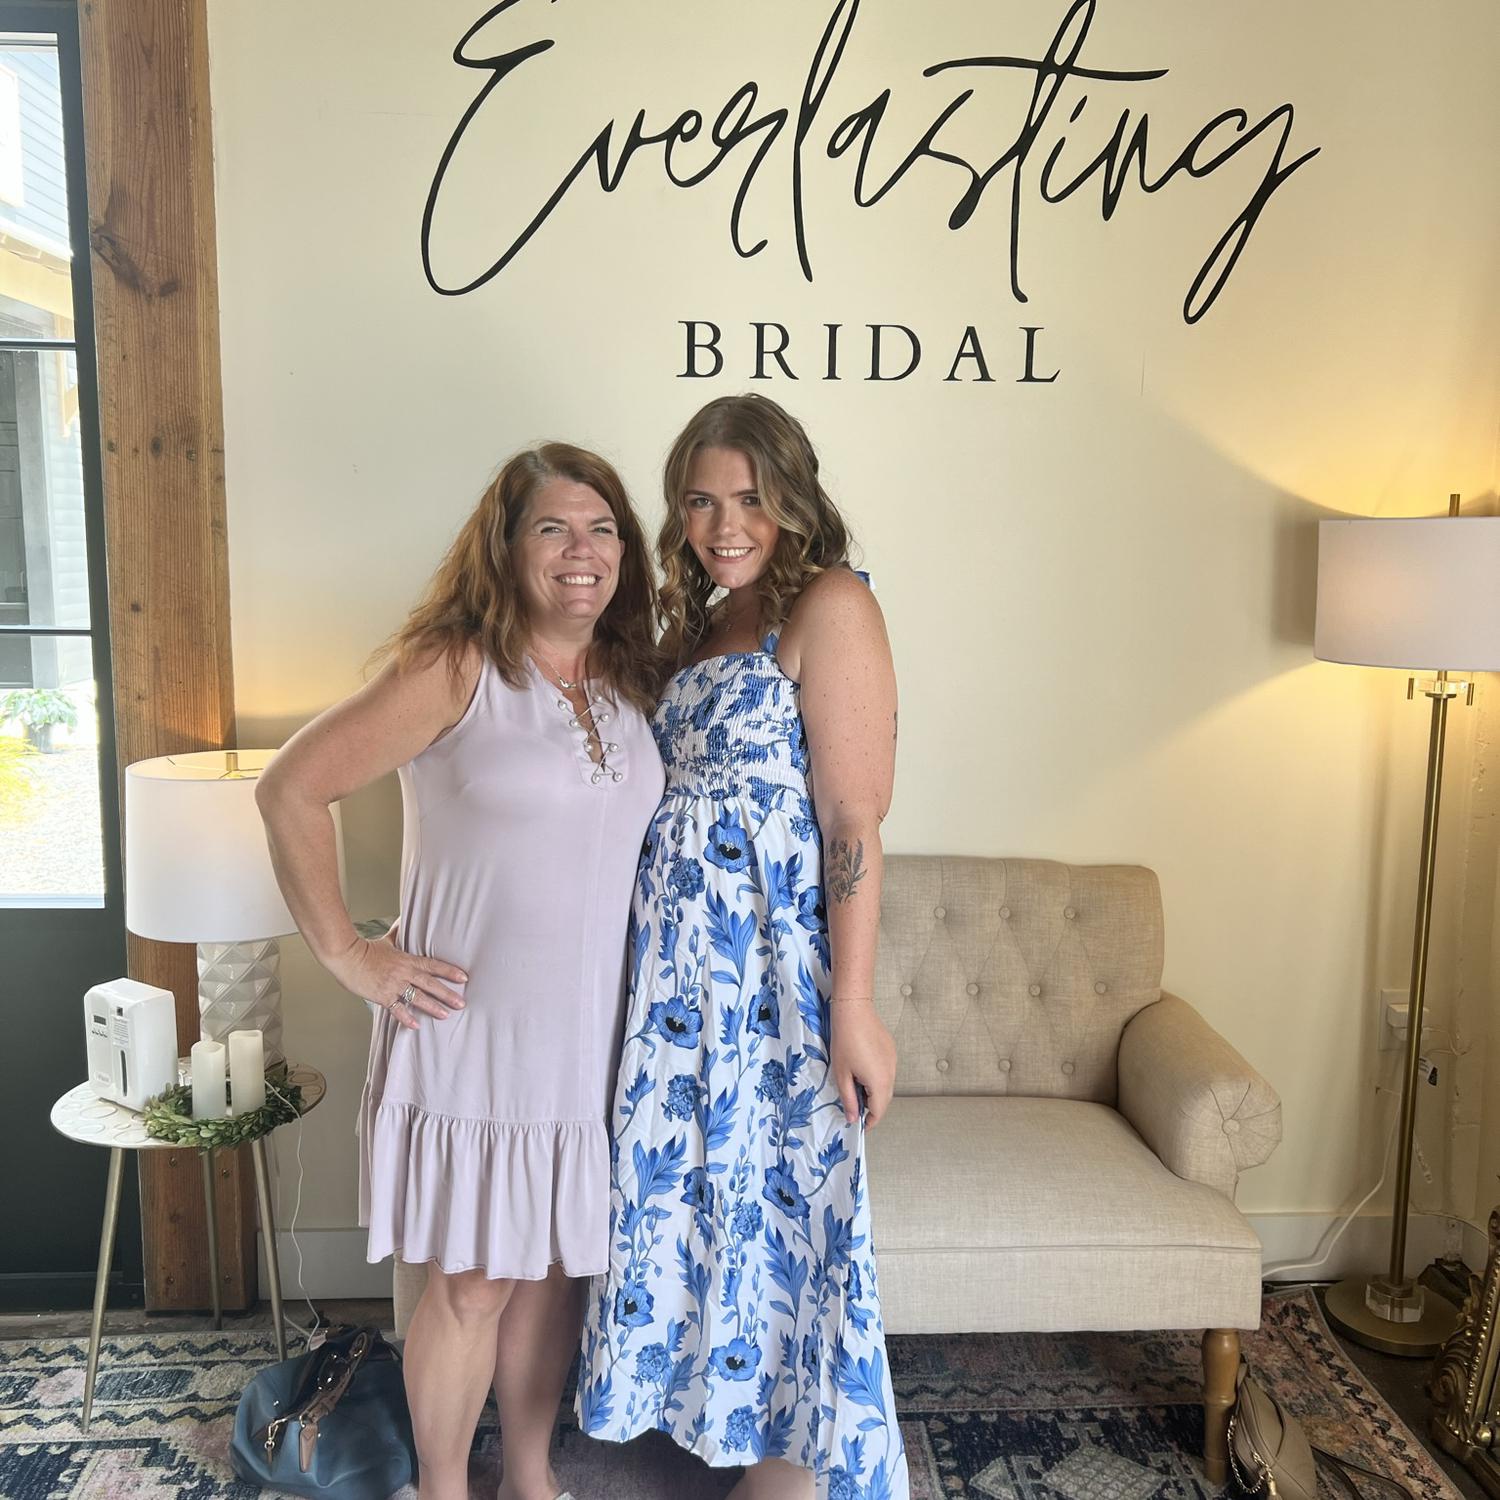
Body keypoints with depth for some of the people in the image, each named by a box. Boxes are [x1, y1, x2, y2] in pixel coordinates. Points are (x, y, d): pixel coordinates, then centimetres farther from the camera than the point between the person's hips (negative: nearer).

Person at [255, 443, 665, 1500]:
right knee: (473, 1284, 8)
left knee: (558, 1269, 18)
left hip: (591, 1039, 5)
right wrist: (349, 955, -12)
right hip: (473, 1035, -5)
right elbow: (291, 789, -11)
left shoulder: (635, 684, 6)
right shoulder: (454, 668, -12)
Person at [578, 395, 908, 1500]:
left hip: (775, 968, -8)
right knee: (697, 1196, 16)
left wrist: (854, 1007, -18)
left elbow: (852, 819, -16)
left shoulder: (830, 605, -10)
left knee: (780, 1206, 4)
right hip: (683, 963, 8)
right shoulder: (699, 622, 14)